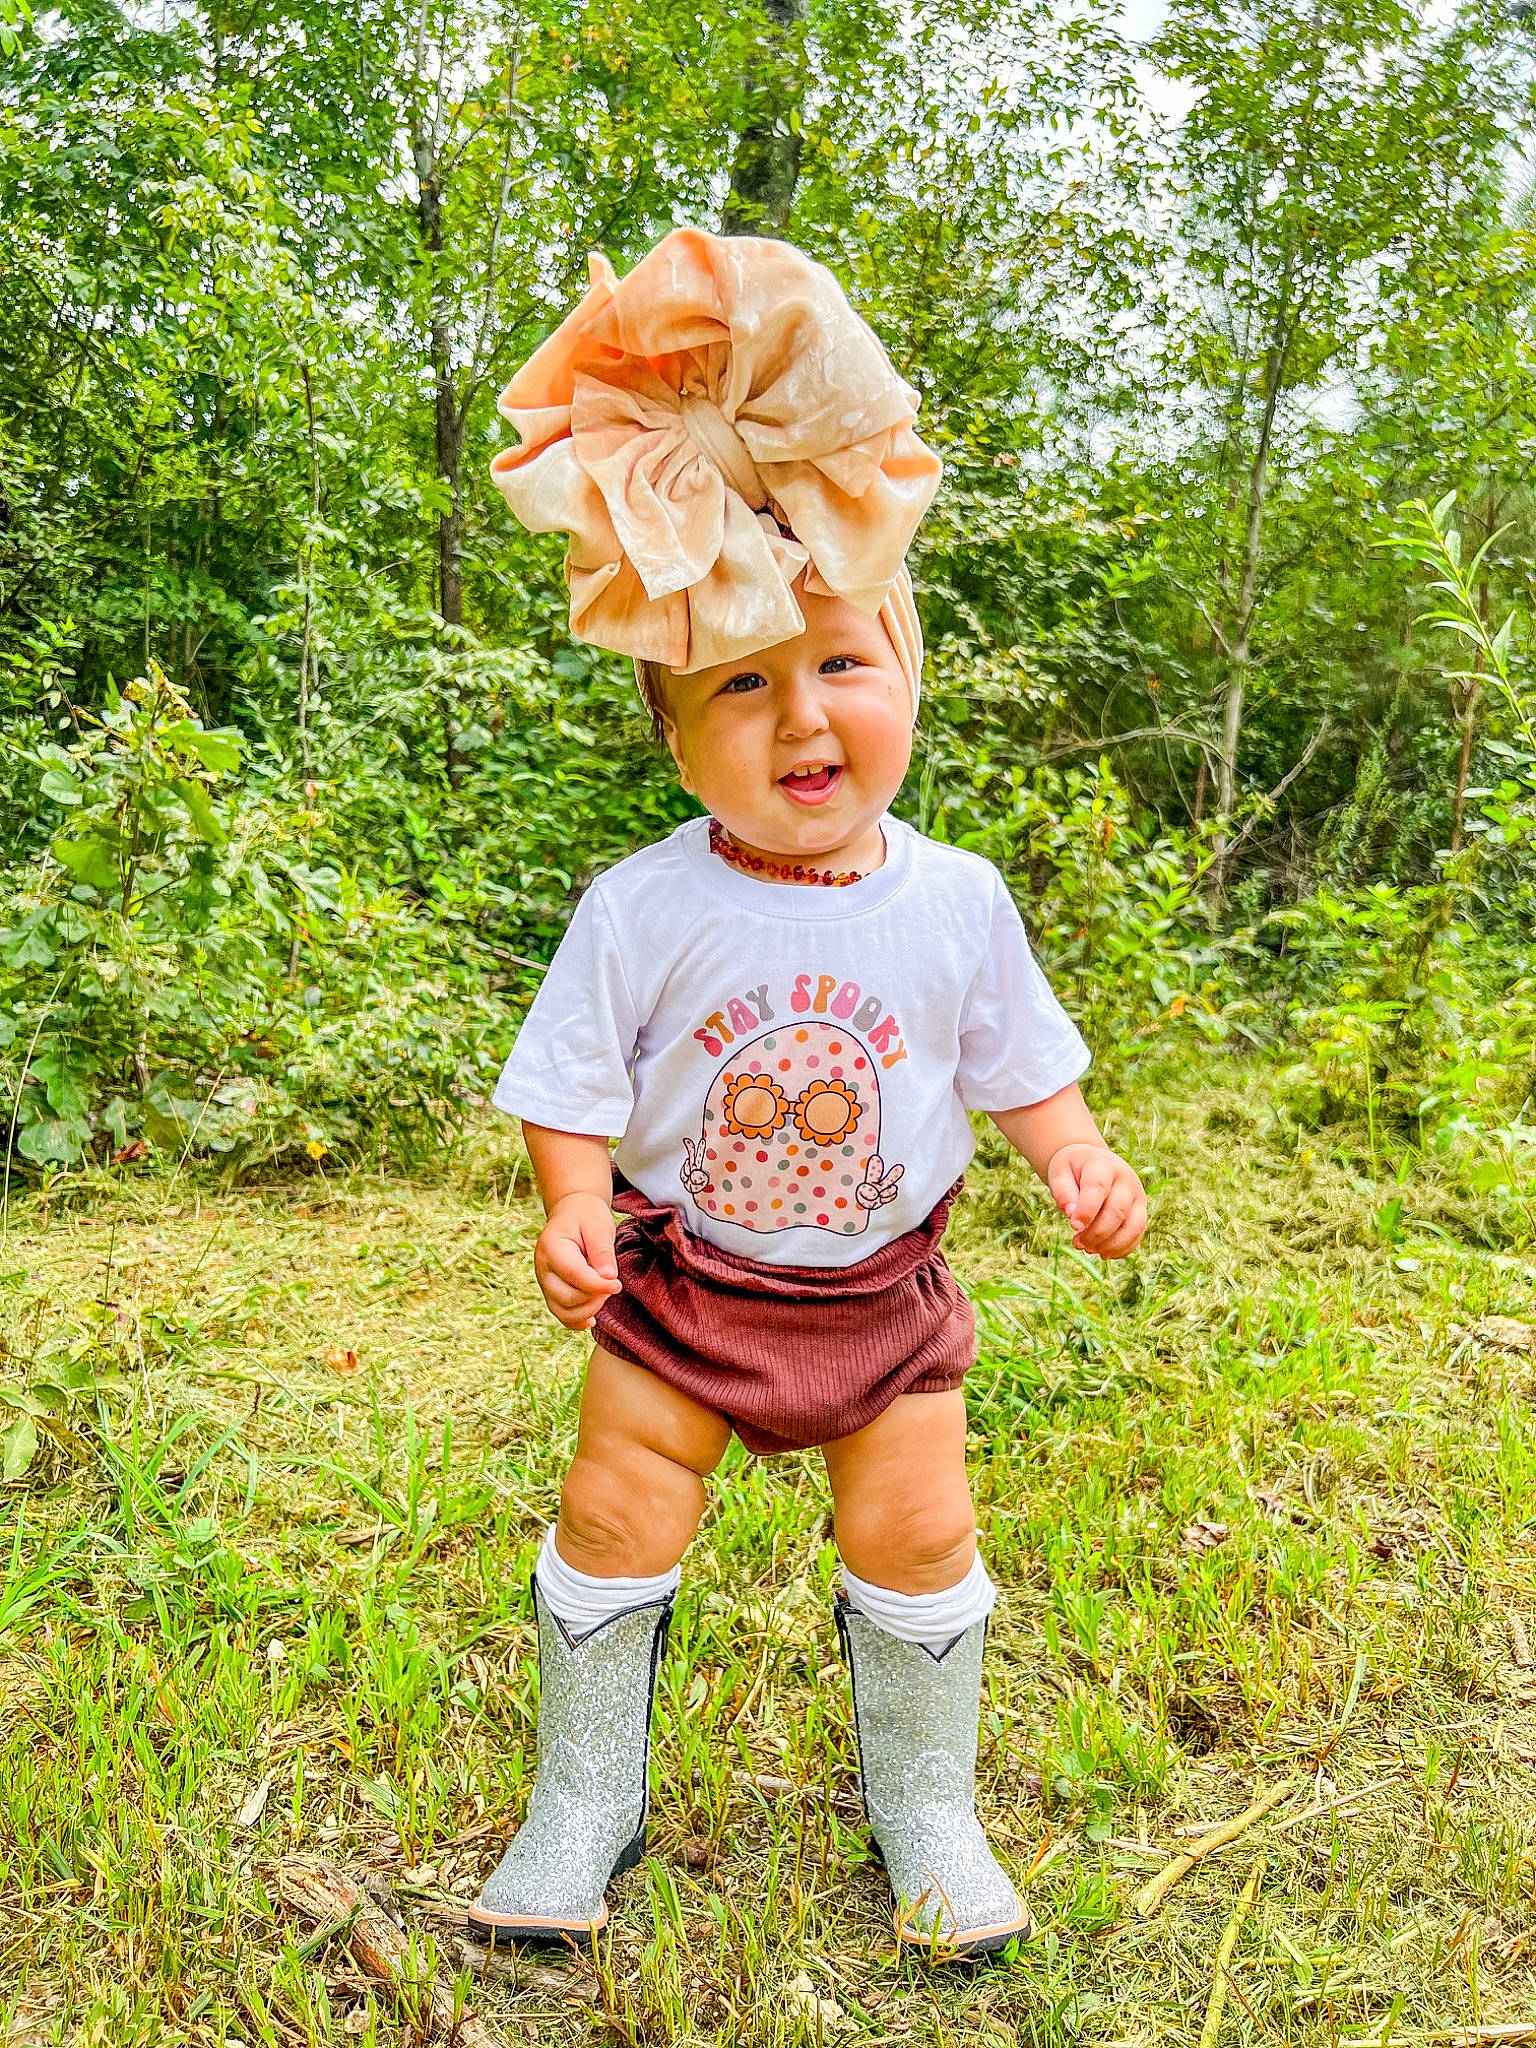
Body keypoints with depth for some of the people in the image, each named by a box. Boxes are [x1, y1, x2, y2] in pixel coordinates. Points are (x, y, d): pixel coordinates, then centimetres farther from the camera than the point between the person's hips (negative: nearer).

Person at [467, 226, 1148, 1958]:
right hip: (679, 1287, -1)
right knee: (611, 1525, 7)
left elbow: (1020, 1062, 2)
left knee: (917, 1543, 9)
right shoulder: (641, 910, -16)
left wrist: (1076, 1160, -14)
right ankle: (584, 1800, 32)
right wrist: (574, 1207, -26)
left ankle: (924, 1803, 36)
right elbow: (572, 1086, -10)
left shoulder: (955, 900, -10)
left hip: (880, 1290, 1)